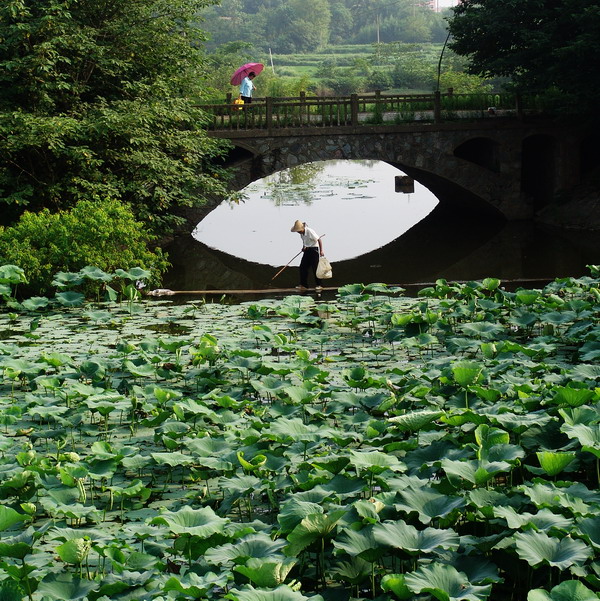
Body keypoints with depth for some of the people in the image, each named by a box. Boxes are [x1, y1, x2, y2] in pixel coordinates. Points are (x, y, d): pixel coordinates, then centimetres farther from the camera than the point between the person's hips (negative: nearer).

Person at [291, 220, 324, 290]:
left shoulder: (310, 231, -22)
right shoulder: (302, 233, 1)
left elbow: (319, 240, -20)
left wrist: (321, 251, -24)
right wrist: (304, 247, 0)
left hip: (314, 249, -8)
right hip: (307, 250, 8)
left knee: (315, 267, -7)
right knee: (303, 267, 4)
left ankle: (318, 285, 0)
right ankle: (303, 285, 10)